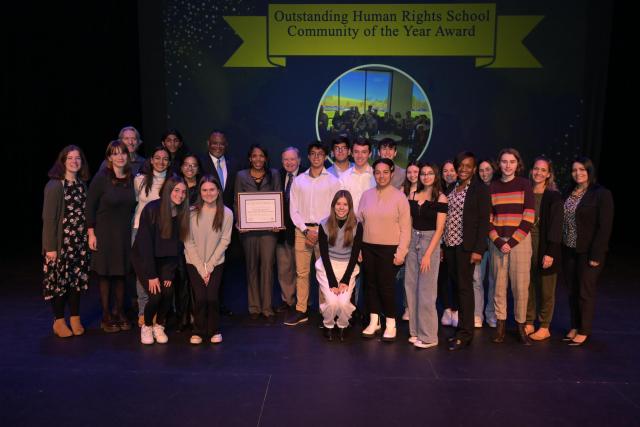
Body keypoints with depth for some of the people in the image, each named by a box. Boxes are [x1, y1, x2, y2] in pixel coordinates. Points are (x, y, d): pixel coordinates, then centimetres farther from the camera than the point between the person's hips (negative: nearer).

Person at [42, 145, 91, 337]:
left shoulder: (82, 184, 9)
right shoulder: (54, 185, -9)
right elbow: (48, 218, -11)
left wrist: (89, 237, 6)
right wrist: (50, 246, -14)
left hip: (80, 241, 5)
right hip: (61, 242, -5)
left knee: (78, 278, 10)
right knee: (60, 278, 4)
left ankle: (75, 318, 23)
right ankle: (59, 321, 18)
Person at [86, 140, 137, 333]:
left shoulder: (131, 178, 4)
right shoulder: (101, 177, -9)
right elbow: (90, 206, -8)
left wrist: (133, 228, 6)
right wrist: (91, 233, -11)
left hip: (124, 234, 4)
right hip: (104, 233, -4)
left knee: (121, 273, 9)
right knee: (105, 274, 4)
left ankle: (119, 312, 22)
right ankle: (106, 316, 16)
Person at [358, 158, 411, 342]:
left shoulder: (399, 196, -4)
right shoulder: (366, 195, 6)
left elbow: (405, 227, -5)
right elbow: (359, 222, 8)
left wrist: (401, 252, -9)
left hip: (389, 249, -3)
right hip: (368, 247, 4)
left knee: (386, 285, -2)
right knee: (371, 284, 10)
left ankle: (390, 324, 15)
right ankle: (374, 321, 24)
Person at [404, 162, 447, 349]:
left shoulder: (440, 198, -5)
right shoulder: (413, 195, 9)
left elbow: (439, 229, -9)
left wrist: (428, 254, -15)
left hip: (430, 242, -5)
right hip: (412, 241, 5)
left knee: (426, 290, -3)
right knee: (411, 287, 6)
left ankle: (428, 336, 8)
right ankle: (415, 331, 18)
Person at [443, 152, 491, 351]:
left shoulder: (480, 190, -4)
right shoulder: (451, 189, 12)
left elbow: (484, 221, -8)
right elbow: (446, 218, 12)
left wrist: (478, 249, -15)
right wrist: (442, 245, 8)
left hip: (466, 245, -5)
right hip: (450, 245, 5)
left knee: (464, 287, -2)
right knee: (456, 286, 8)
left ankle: (465, 333, 6)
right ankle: (462, 327, 17)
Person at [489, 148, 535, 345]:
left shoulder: (524, 184, 2)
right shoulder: (492, 187, 8)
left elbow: (529, 218, -4)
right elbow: (488, 218, 6)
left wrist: (512, 241, -10)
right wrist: (498, 242, -6)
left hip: (520, 240, -2)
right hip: (497, 242, 2)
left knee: (520, 286, -2)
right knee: (499, 285, 4)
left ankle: (520, 326, 10)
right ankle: (500, 325, 13)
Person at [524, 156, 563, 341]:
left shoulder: (554, 196, -5)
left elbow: (556, 226, -9)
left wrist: (551, 253, -15)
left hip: (544, 248, -4)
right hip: (526, 245, 4)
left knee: (546, 290, 5)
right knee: (527, 287, 8)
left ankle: (544, 328, 17)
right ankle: (529, 324, 21)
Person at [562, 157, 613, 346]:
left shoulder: (601, 194, -9)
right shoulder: (569, 193, 9)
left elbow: (605, 227, -12)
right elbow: (562, 221, 9)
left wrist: (596, 255, -16)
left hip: (588, 252, -5)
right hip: (568, 250, 5)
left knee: (585, 292, 4)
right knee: (572, 291, 12)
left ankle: (584, 331, 17)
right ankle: (574, 327, 25)